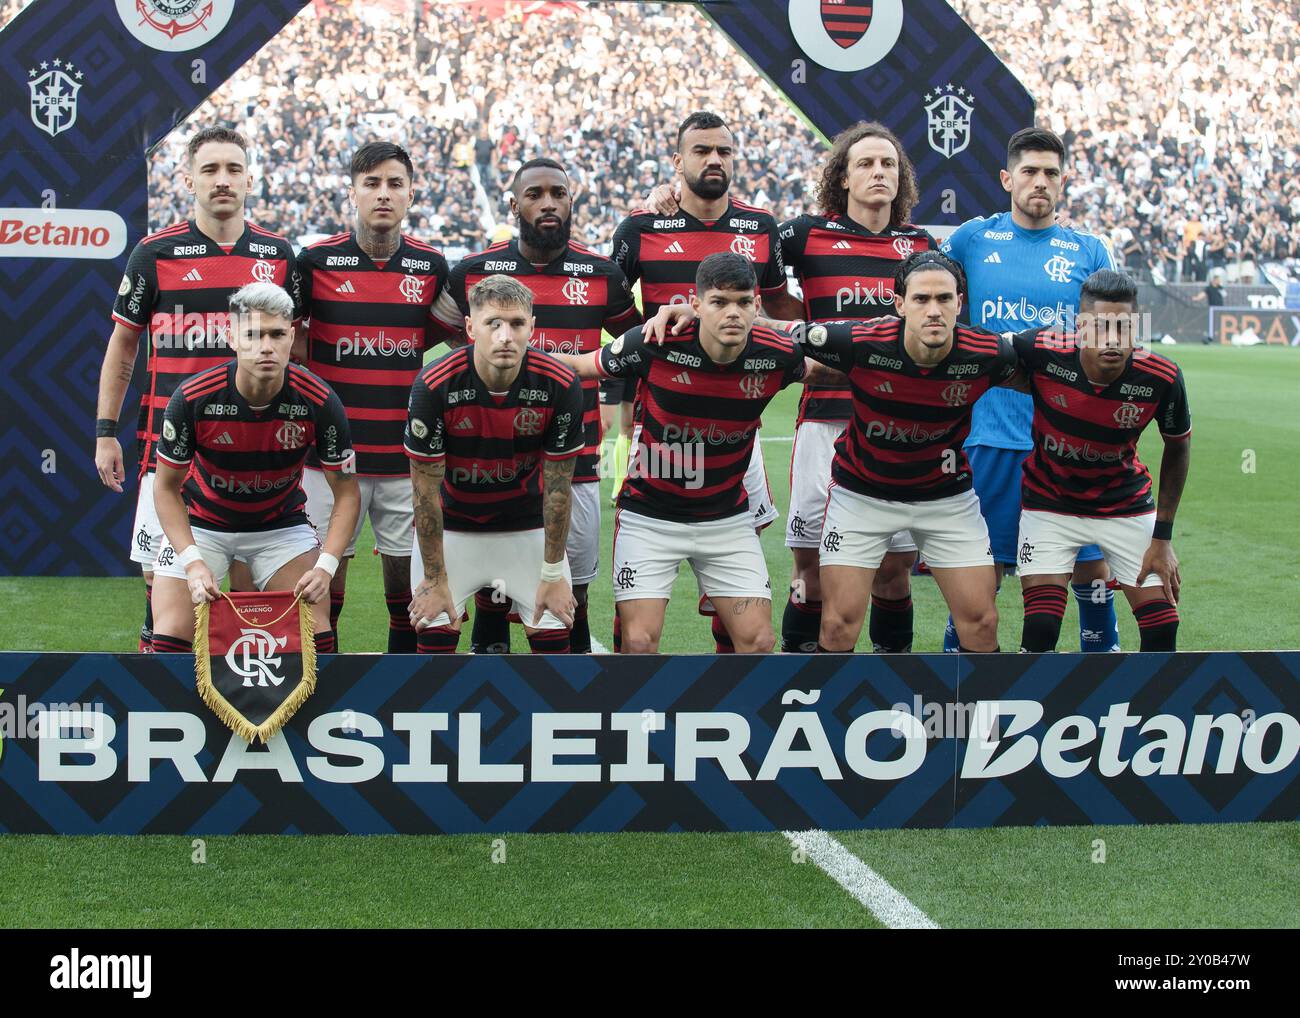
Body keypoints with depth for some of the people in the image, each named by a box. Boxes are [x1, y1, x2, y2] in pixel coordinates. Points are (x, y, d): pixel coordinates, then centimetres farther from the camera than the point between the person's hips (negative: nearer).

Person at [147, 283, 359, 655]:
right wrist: (193, 562, -26)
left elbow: (346, 492, -12)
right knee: (170, 638, -14)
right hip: (200, 522, -1)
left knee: (317, 635, -14)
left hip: (281, 523, 1)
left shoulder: (318, 401, -24)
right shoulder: (192, 398, -26)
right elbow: (167, 487, -13)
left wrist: (325, 566, -26)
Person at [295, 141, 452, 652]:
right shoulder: (316, 260, -3)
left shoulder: (431, 265, 3)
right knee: (324, 575, 3)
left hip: (405, 454, 2)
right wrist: (328, 364, -3)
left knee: (408, 578, 6)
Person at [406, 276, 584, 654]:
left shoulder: (560, 386, -21)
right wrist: (435, 579, -12)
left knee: (554, 635, -3)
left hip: (527, 527, 1)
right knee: (434, 632, -8)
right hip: (451, 527, -1)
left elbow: (557, 485, -10)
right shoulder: (433, 386, -25)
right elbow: (426, 489, -16)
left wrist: (553, 573, -6)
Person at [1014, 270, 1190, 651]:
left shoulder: (1162, 379, -24)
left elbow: (1178, 448, -4)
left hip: (1127, 504, 1)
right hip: (1050, 502, -1)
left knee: (1162, 630, -2)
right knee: (1040, 630, -12)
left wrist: (1163, 536, -3)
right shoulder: (1042, 350, -28)